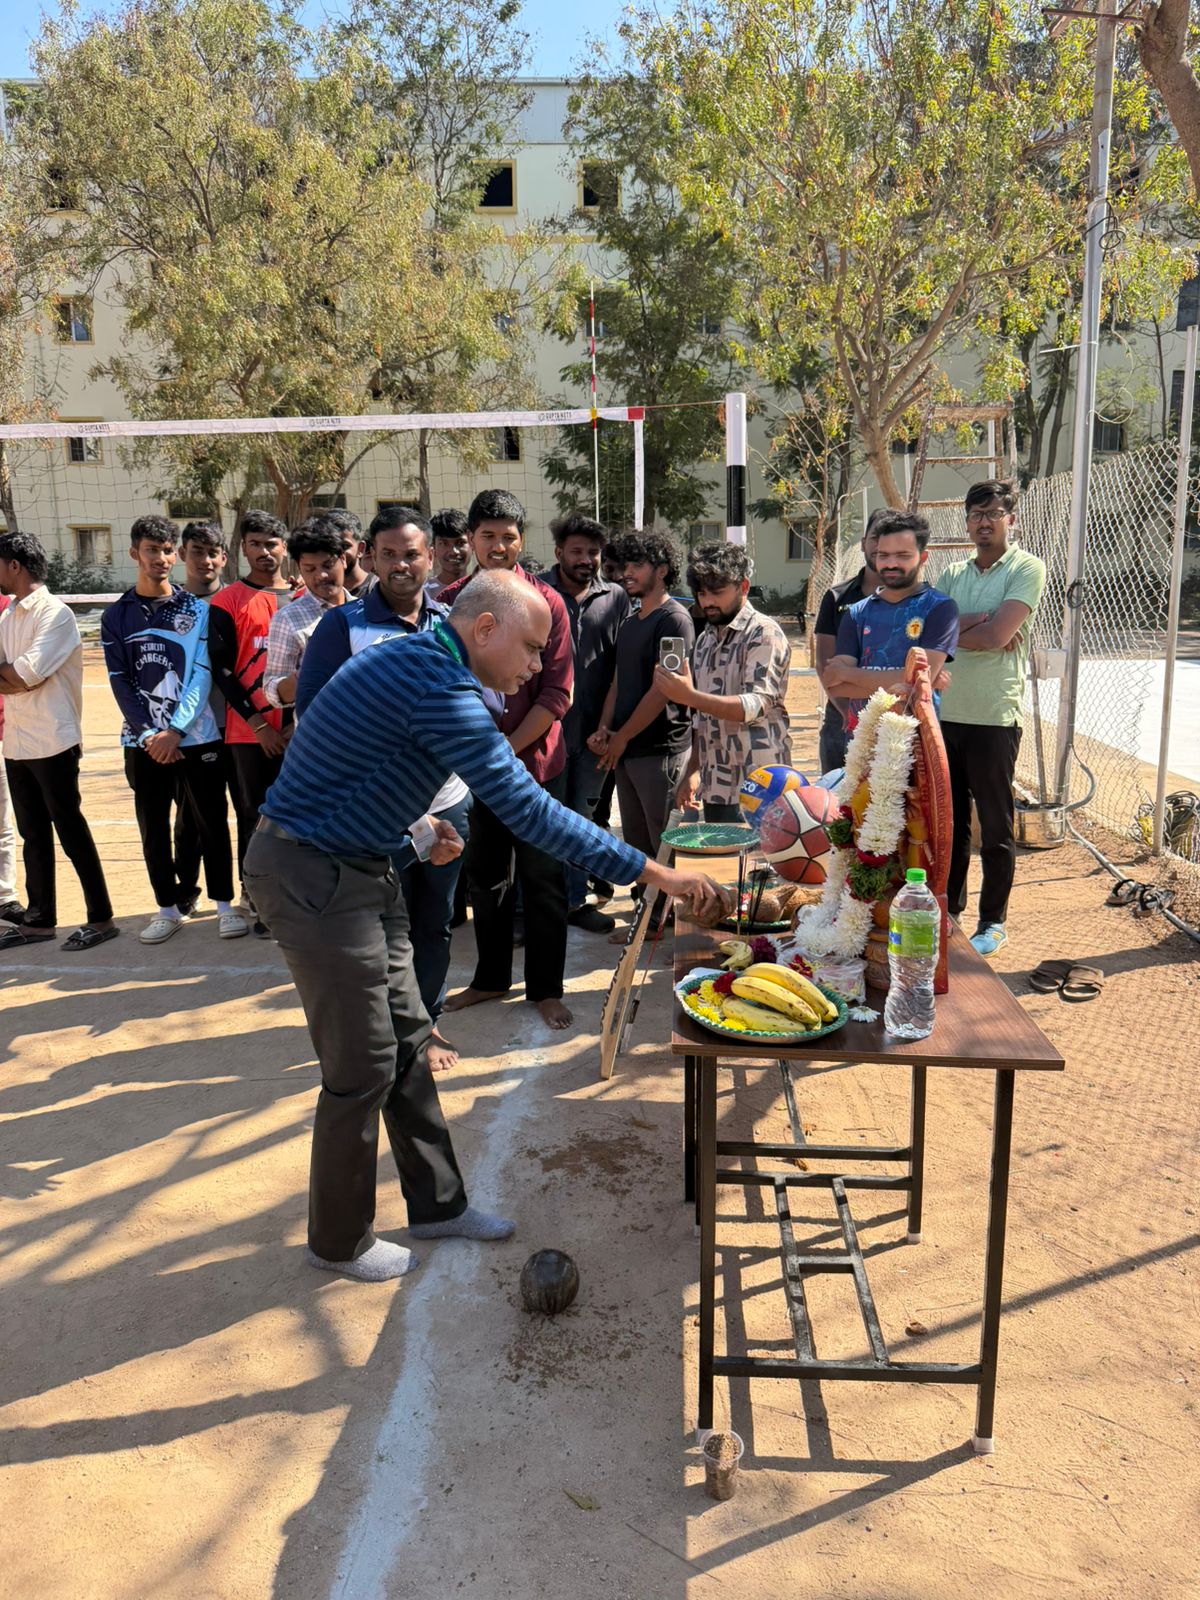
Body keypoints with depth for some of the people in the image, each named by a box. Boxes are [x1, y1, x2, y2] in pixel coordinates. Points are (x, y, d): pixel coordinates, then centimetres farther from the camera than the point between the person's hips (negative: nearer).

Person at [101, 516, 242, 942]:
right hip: (144, 743, 2)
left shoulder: (196, 610, 2)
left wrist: (175, 730, -15)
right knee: (153, 829, 7)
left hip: (197, 737, -1)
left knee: (211, 824, 4)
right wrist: (149, 734, -11)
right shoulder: (116, 616, 6)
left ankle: (225, 904, 14)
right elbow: (120, 682, 1)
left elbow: (203, 674, -5)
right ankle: (169, 907, 19)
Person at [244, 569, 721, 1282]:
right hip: (314, 875, -10)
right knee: (364, 1067, 0)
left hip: (359, 868, 10)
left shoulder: (420, 663, 8)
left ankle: (437, 1201, 30)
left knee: (406, 1040, 15)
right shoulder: (437, 686, -25)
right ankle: (340, 1241, 21)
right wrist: (651, 871, -26)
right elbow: (527, 809, -30)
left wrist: (412, 822, 5)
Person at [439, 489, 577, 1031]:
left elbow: (556, 694, -9)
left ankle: (546, 987, 19)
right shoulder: (449, 602, 2)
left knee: (542, 879, 5)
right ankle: (491, 977, 31)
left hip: (533, 760, -3)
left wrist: (507, 749, -14)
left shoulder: (546, 602, -6)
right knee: (485, 876, 15)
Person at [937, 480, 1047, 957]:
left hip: (994, 717, -5)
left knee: (995, 827, 4)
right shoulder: (953, 574, 12)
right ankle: (950, 909, 27)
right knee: (949, 819, 14)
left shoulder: (1027, 569, -4)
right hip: (944, 713, 5)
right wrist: (975, 622, -13)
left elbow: (996, 636, -16)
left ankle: (993, 921, 16)